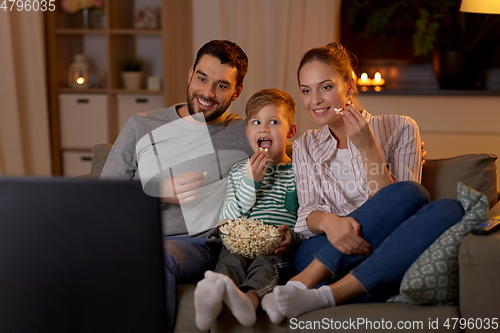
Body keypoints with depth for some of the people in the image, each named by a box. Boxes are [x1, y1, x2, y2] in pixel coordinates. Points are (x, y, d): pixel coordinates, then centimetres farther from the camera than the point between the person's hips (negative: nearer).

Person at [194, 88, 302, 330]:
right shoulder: (238, 171, 19)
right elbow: (226, 219, 7)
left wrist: (294, 237, -14)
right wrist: (250, 181, -3)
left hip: (278, 250, -1)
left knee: (264, 265, -34)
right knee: (230, 261, -32)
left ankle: (249, 298, -64)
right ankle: (214, 296, -63)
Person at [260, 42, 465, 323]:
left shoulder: (400, 130, 6)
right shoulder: (306, 147, 16)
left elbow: (394, 213, -3)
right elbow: (308, 213, 4)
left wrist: (368, 148, -13)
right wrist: (328, 221, -20)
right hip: (320, 257, -1)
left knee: (449, 210, -30)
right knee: (411, 193, -26)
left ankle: (324, 295, -34)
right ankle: (300, 286, -34)